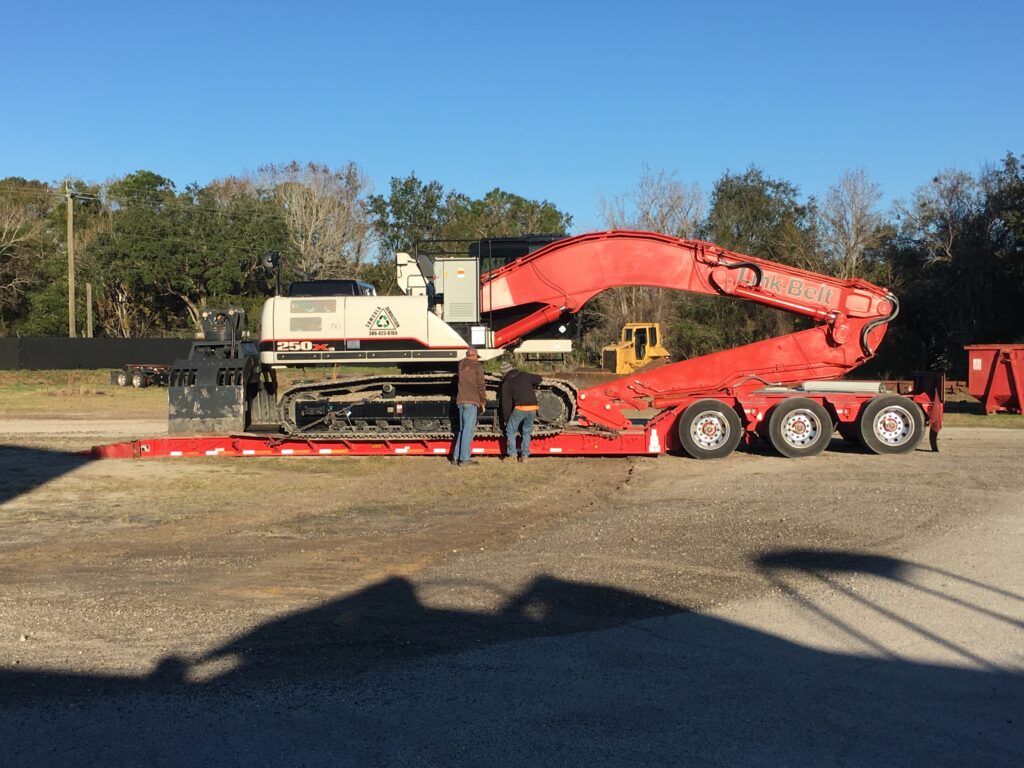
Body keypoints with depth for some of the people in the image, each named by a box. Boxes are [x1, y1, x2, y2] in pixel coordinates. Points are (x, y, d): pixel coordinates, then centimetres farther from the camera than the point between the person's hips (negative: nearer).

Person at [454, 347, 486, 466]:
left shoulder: (461, 365, 17)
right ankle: (464, 458, -12)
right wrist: (483, 402, 3)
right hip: (472, 401, -6)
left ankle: (456, 457, 9)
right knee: (468, 429, -7)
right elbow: (481, 385, -3)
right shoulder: (477, 366, 0)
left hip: (460, 400, 6)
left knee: (462, 429, 13)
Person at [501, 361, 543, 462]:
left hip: (520, 408, -4)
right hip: (533, 408, 4)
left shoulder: (506, 383, 6)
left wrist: (506, 419, 16)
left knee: (510, 430, 12)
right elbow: (539, 379, 27)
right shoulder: (524, 375, 15)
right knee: (527, 432, 17)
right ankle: (525, 455, 10)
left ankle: (511, 454, 7)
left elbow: (506, 403, 6)